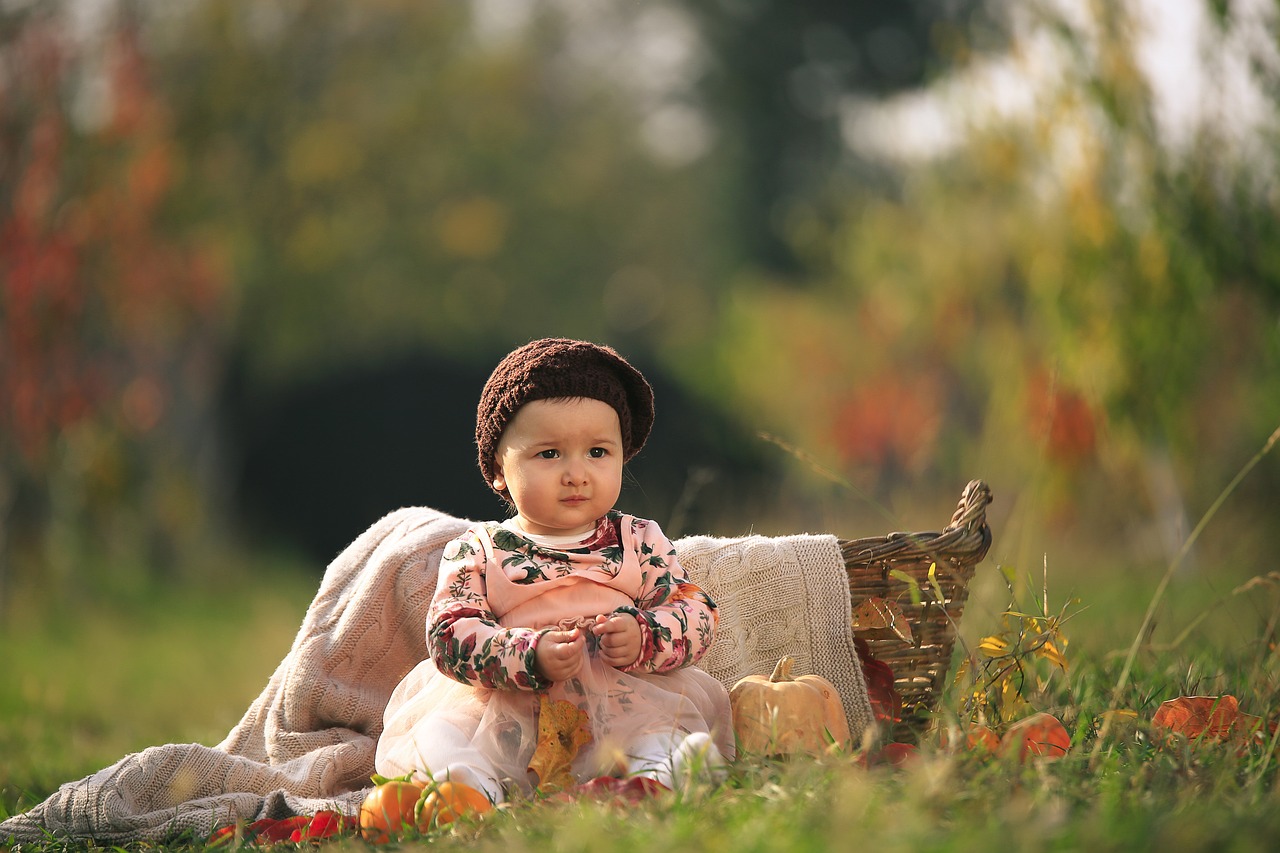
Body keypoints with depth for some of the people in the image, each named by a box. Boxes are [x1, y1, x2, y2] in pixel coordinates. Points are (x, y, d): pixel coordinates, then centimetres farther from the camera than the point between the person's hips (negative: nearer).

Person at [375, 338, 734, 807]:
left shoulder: (639, 542, 14)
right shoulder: (477, 553, 9)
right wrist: (531, 656, -21)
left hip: (618, 703, 1)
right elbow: (450, 636, -4)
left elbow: (698, 614, 8)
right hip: (504, 712, -1)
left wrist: (643, 638, -15)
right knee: (445, 727, -28)